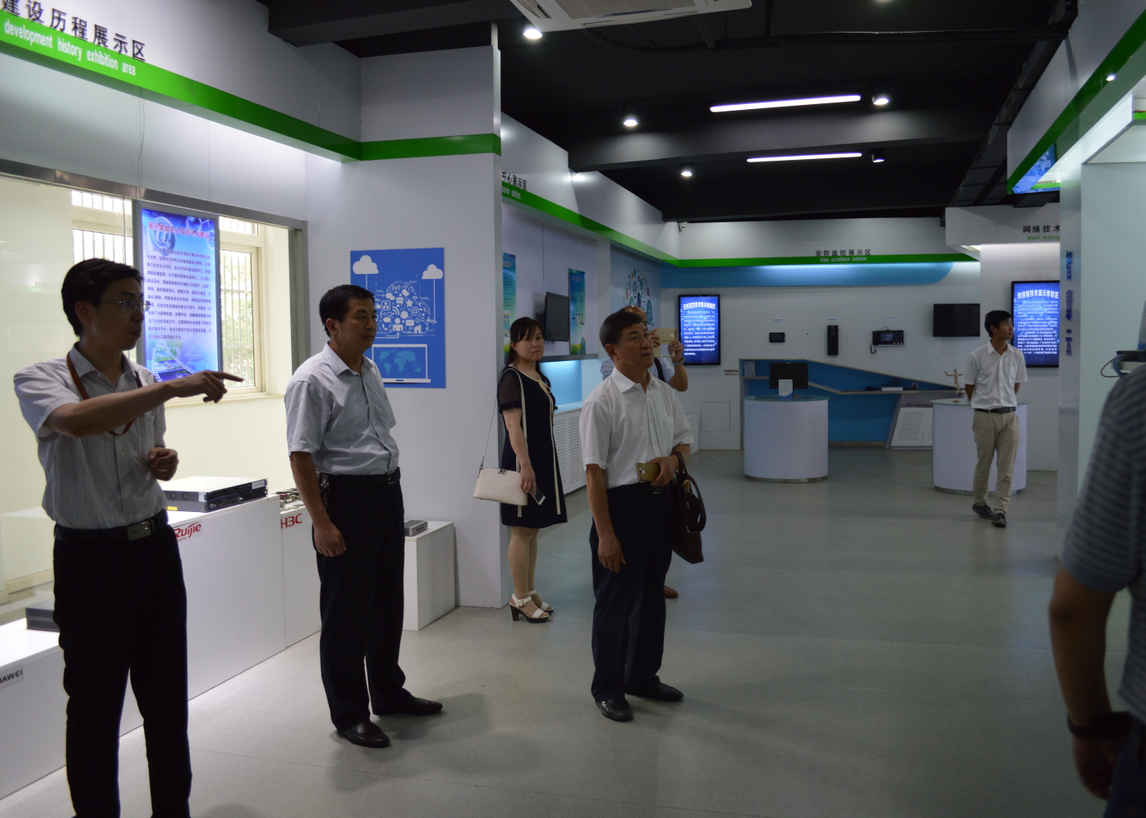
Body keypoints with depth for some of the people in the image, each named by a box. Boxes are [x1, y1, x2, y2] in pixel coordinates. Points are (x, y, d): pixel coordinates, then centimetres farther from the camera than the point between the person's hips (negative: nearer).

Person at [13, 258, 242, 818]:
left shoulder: (146, 382, 9)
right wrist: (176, 388, -34)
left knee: (167, 695, 13)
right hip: (90, 556, -5)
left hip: (154, 545, 5)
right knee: (94, 703, 6)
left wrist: (164, 462, 0)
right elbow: (74, 420, -32)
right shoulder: (40, 379, -8)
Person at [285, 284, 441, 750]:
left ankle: (388, 693, 36)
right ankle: (348, 714, 18)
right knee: (347, 611, 3)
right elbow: (301, 456, -18)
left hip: (387, 494, 8)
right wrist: (321, 522, -22)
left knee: (387, 601, 18)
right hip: (345, 498, -8)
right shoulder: (312, 380, -14)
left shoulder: (370, 372, 12)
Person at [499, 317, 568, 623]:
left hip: (544, 458, 9)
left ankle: (529, 592, 22)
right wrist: (525, 465, -24)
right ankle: (520, 598, 6)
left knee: (533, 528, 13)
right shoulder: (511, 377, -11)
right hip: (522, 459, -9)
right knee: (522, 530, -2)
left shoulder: (540, 377, 15)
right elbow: (513, 425, -18)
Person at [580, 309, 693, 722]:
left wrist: (674, 458, -7)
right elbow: (594, 471, -16)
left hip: (661, 501, 7)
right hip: (622, 502, -7)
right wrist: (605, 534, -18)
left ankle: (643, 676, 39)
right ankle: (607, 687, 24)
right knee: (616, 600, 5)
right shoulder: (602, 401, -15)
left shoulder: (664, 393, 6)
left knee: (652, 594, 20)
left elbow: (685, 440, 19)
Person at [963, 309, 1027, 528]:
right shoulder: (977, 356, -8)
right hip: (985, 417, -2)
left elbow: (1016, 384, 15)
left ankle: (1000, 510, 1)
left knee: (1006, 467, -2)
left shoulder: (1017, 356, 2)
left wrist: (1005, 402, 14)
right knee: (984, 464, 10)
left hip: (1010, 415, 3)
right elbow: (969, 386, 3)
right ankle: (979, 503, 29)